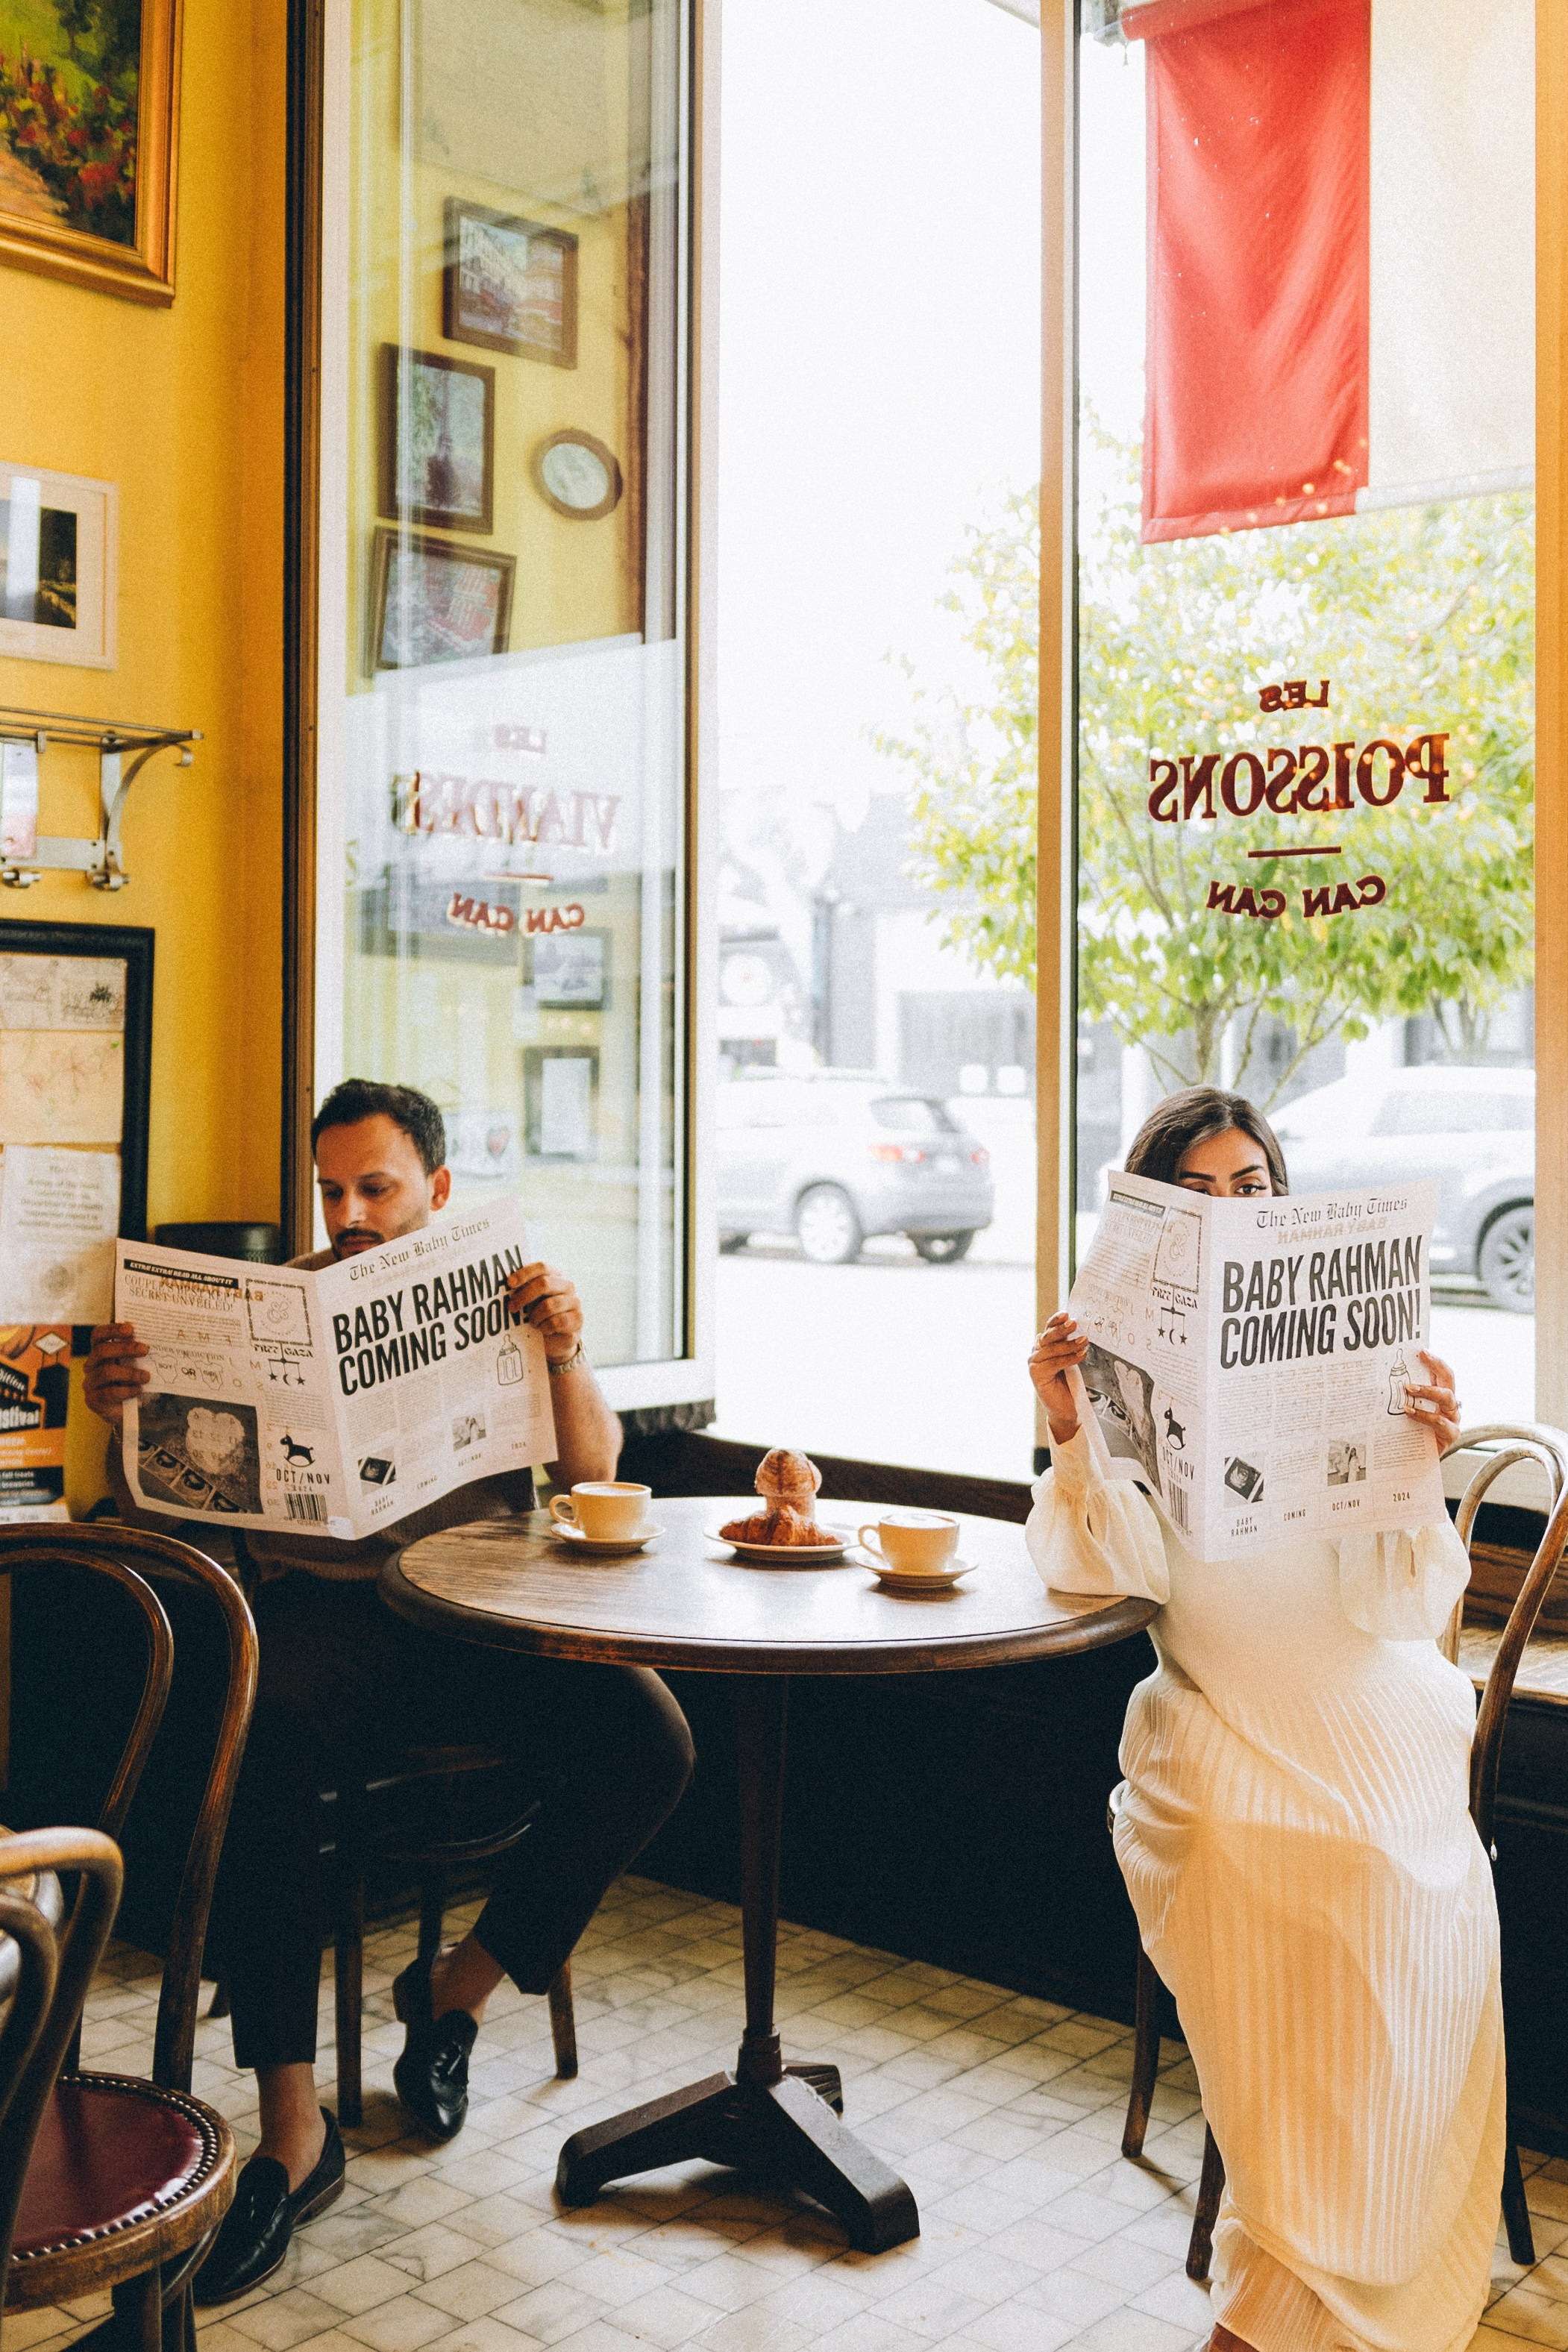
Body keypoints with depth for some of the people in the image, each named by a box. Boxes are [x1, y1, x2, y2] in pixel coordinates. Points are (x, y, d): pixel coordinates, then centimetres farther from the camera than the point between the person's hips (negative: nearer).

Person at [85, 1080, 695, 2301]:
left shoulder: (506, 1303, 13)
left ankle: (459, 1988, 0)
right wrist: (126, 1415, -18)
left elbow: (593, 1476, 0)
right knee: (261, 1742, -34)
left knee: (648, 1743, -24)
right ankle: (292, 2126, -25)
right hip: (328, 1604, -1)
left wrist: (566, 1353, -19)